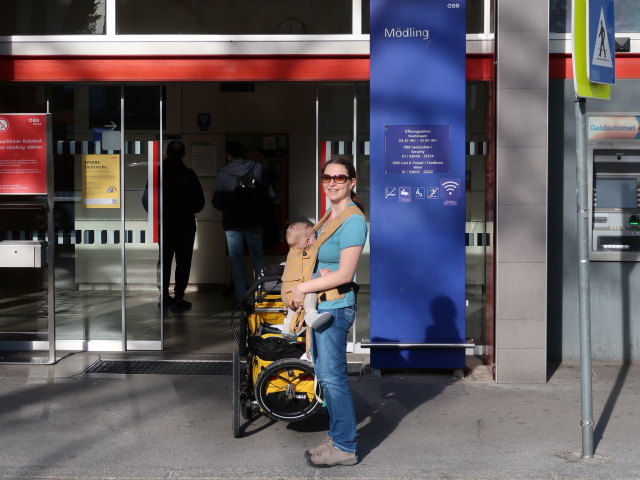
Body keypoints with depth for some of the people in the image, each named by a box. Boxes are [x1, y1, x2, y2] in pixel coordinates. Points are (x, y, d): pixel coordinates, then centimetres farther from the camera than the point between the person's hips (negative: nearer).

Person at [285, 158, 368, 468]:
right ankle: (336, 436, 27)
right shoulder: (330, 216, 13)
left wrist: (303, 288, -15)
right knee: (324, 375, 15)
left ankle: (345, 448, 8)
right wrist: (302, 291, 9)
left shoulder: (353, 221, -16)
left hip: (334, 308, -9)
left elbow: (345, 274, -20)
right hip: (319, 306, 9)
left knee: (333, 377, -3)